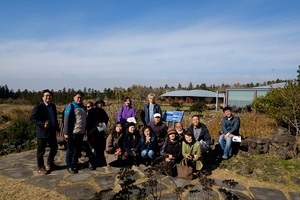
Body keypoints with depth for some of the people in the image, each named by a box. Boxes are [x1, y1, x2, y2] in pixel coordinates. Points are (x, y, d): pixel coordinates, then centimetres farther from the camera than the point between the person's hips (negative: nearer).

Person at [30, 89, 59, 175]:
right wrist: (42, 124, -27)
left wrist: (57, 128, 14)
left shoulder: (53, 106, 8)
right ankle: (41, 168, 23)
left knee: (54, 148, 17)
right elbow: (32, 119, -16)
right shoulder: (38, 106, -13)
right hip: (42, 132, -7)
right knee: (41, 151, 6)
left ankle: (50, 164, 38)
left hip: (52, 132, 7)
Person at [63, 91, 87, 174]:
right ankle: (69, 166, 15)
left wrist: (85, 130, 20)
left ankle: (75, 164, 28)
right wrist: (66, 133, -17)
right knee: (70, 150, 4)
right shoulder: (70, 107, -9)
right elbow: (66, 121, -13)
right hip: (72, 133, -7)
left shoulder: (83, 107, 14)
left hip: (81, 133, 7)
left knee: (78, 150, 15)